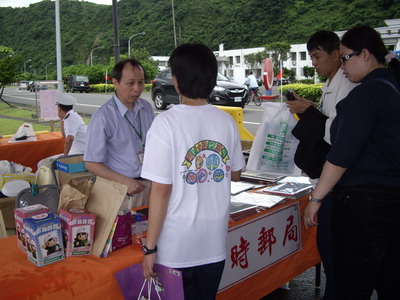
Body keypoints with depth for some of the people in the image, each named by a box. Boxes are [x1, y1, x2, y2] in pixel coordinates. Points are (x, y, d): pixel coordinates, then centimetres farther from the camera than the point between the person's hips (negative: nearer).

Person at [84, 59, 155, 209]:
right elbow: (92, 164, -12)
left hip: (149, 183, 5)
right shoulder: (102, 117, -14)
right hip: (121, 190, -5)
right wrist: (125, 181, -20)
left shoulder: (147, 108, 5)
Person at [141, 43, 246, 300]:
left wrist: (150, 247, -8)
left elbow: (161, 191, -16)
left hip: (176, 245, -4)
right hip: (215, 242, 4)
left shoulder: (167, 123, -16)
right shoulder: (227, 122, -3)